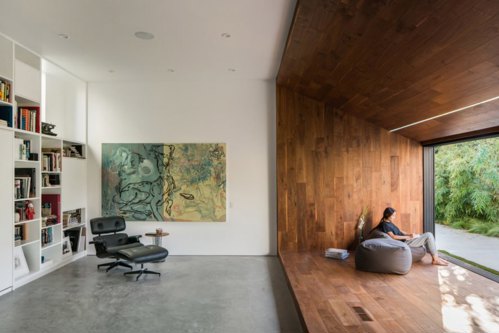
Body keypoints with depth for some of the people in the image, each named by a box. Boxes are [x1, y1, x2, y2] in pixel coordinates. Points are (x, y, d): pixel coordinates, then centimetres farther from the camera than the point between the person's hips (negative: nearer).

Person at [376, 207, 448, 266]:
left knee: (428, 235, 8)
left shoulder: (389, 223, 15)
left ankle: (436, 256, 8)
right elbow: (393, 236, -21)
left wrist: (410, 234, 1)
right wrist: (408, 237, -16)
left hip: (405, 240, 10)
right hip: (404, 242, -10)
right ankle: (435, 259, -4)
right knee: (429, 235, -13)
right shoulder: (385, 224, -15)